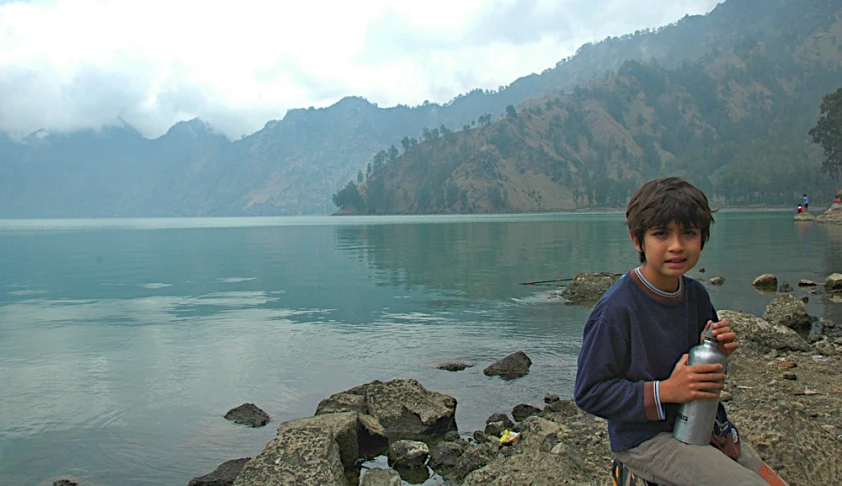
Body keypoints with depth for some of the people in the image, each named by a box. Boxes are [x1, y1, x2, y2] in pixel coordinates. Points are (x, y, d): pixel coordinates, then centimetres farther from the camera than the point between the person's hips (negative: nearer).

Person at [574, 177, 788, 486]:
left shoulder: (697, 295, 1)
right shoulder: (616, 310, -24)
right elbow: (589, 393, -20)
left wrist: (717, 351, -8)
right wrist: (664, 392, -25)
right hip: (644, 440, -7)